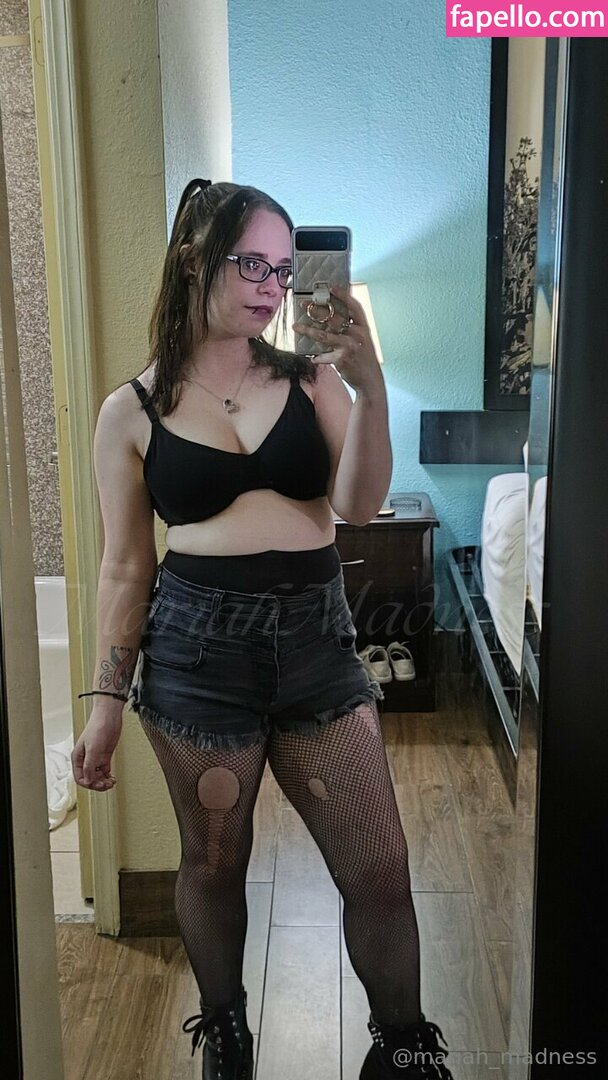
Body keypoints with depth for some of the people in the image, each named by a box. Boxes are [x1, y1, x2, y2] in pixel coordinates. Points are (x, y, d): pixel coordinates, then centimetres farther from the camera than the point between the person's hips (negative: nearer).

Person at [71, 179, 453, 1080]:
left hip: (316, 639, 2)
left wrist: (370, 387, -21)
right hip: (198, 645, -1)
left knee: (380, 870, 5)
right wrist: (106, 701, 4)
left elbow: (358, 505, -8)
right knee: (213, 864, 16)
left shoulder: (310, 380, 4)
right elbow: (124, 568, 4)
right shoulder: (132, 412, 1)